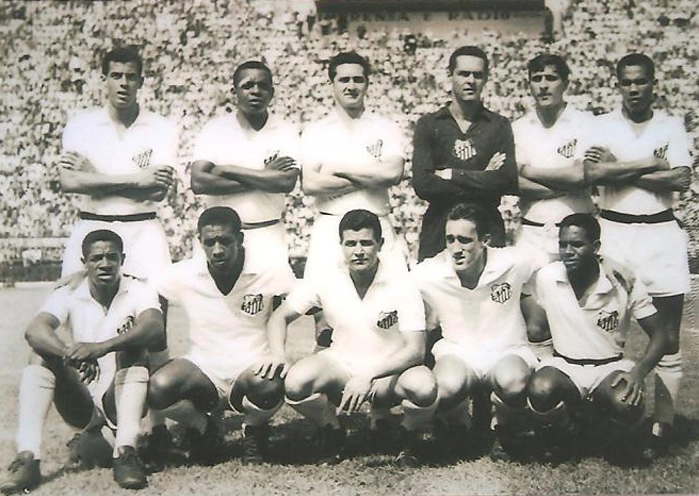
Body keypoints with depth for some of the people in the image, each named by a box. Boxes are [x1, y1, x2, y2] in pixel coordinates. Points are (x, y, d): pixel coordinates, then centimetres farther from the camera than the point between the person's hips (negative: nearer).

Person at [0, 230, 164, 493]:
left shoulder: (137, 292, -6)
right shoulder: (68, 296, -3)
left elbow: (154, 327, -29)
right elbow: (34, 331, -24)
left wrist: (102, 347, -45)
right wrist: (71, 354, -44)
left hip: (122, 402, -1)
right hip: (81, 406, 2)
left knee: (131, 339, -25)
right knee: (42, 352, -20)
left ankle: (125, 452, -35)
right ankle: (28, 458, -29)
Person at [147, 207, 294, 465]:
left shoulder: (268, 273, -8)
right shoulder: (183, 276, -4)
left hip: (252, 370, -1)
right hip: (202, 370, 2)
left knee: (270, 388, -37)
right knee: (158, 388, -30)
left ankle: (254, 430, 3)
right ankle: (202, 430, 6)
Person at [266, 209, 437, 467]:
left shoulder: (401, 286, -15)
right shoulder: (326, 281, -8)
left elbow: (415, 350, -20)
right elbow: (280, 317, 2)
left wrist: (368, 377, -33)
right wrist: (279, 356, -18)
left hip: (389, 371, -2)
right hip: (341, 365, 2)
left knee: (424, 387, -35)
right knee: (295, 382, -29)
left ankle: (407, 436, 3)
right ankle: (333, 432, 5)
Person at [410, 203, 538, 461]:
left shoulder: (514, 263, -11)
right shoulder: (426, 275, -10)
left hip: (507, 352, 0)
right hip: (456, 352, 1)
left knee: (513, 382, -37)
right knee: (448, 386, -36)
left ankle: (506, 437, 0)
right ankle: (459, 433, 4)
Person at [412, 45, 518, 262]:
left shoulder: (498, 125, 10)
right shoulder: (428, 124, 7)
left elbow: (509, 181, -5)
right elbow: (422, 184, -6)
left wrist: (452, 174, -6)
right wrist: (482, 179, -6)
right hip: (438, 230, 0)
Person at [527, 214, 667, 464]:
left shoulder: (624, 282, -11)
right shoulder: (546, 277, -7)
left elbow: (659, 335, -6)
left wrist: (639, 372, -22)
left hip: (609, 366, -1)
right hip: (563, 365, 1)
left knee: (627, 404, -34)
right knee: (540, 390, -34)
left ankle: (618, 442, 6)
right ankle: (565, 441, 1)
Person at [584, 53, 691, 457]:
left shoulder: (671, 127, 8)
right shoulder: (601, 126, 6)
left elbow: (681, 180, -6)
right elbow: (594, 174, -11)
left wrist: (619, 170, -8)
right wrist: (651, 164, -8)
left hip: (662, 234, 1)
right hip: (614, 232, 0)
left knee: (667, 336, 2)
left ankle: (663, 424, 9)